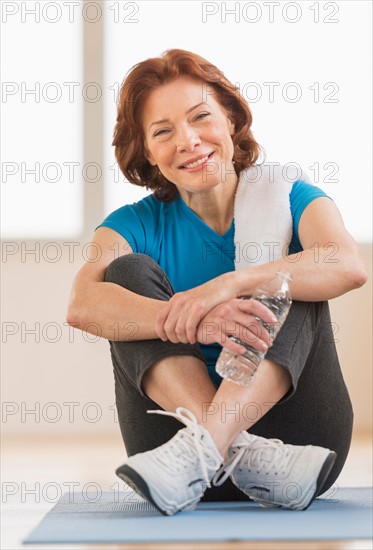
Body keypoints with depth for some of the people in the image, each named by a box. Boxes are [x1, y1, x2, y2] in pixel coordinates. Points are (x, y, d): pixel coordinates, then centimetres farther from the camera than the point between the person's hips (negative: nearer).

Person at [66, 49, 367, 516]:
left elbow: (349, 266, -20)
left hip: (294, 433, 0)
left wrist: (234, 282, -34)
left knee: (291, 282, -18)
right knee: (131, 270, -13)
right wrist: (192, 321, -36)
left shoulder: (287, 200, 5)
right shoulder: (137, 225, 6)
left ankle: (203, 443, -41)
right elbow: (82, 305, -18)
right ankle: (237, 453, -35)